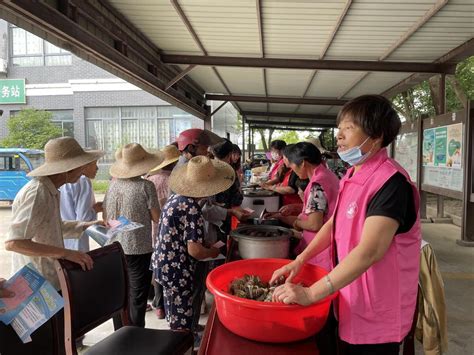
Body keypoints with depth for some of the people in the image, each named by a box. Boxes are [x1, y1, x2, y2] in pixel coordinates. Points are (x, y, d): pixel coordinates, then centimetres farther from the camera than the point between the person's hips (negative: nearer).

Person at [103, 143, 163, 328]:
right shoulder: (146, 186, -13)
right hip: (138, 249, -5)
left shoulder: (113, 184, 1)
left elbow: (105, 217, 8)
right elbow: (157, 217, -8)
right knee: (137, 297, 8)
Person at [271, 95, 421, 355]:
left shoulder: (391, 182, -24)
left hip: (376, 317, -7)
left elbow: (369, 251, -31)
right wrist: (300, 260, 1)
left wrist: (310, 294, -30)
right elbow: (334, 224, 11)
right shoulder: (352, 176, 3)